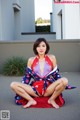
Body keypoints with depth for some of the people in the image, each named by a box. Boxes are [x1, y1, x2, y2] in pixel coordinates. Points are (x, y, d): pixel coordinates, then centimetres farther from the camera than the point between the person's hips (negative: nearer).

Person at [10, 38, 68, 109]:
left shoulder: (52, 58, 5)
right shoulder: (31, 60, 6)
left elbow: (56, 74, 10)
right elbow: (27, 76, 11)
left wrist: (62, 85, 1)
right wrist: (22, 89, 5)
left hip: (48, 89, 0)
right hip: (35, 89, 1)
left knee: (64, 81, -28)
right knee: (13, 85, -18)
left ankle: (52, 99, -9)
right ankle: (31, 100, -11)